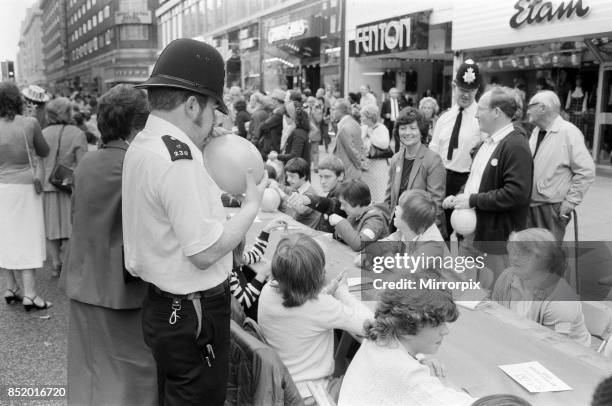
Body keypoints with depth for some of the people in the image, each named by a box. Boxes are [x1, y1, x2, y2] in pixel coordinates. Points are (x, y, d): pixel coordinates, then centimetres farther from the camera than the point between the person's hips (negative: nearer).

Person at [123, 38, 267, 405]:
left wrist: (201, 148, 8)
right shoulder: (179, 159, -25)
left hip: (162, 304, 9)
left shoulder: (142, 144, 6)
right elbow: (205, 252, -25)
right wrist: (252, 206, -12)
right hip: (193, 315, -9)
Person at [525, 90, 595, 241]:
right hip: (530, 205, 7)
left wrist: (571, 201, -14)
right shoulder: (536, 131, 10)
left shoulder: (569, 132, -13)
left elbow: (587, 171, -14)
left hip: (552, 209, -7)